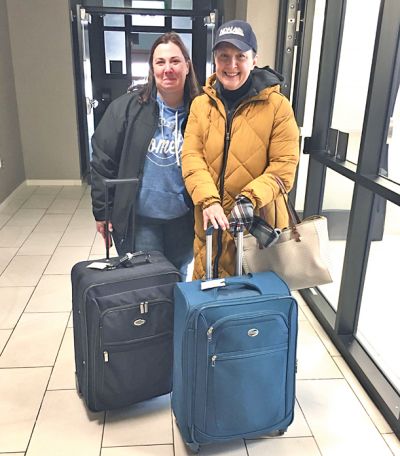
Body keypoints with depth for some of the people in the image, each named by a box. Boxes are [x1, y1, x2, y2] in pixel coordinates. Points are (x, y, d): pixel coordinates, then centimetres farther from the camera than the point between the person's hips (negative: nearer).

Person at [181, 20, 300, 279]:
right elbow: (192, 158, -3)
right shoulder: (201, 105, 4)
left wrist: (250, 198, -23)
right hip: (211, 221, 3)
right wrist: (208, 200, -19)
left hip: (260, 222, -2)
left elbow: (285, 164, -8)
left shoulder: (277, 105, -5)